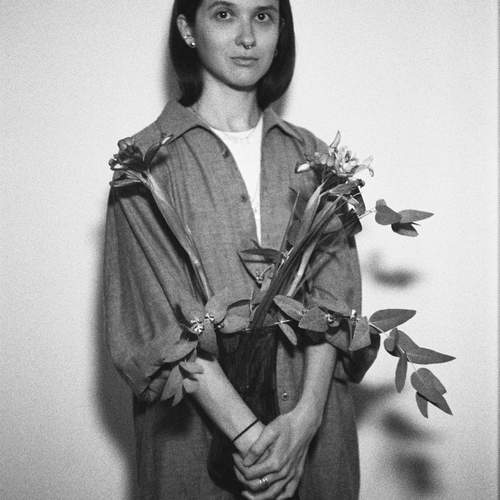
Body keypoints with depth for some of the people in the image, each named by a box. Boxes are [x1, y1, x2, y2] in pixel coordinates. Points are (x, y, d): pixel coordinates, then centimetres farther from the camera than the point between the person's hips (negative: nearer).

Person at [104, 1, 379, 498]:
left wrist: (306, 415, -18)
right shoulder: (147, 159, -6)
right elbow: (163, 317, -13)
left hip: (311, 419, 3)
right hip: (198, 418, -2)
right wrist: (250, 434, -20)